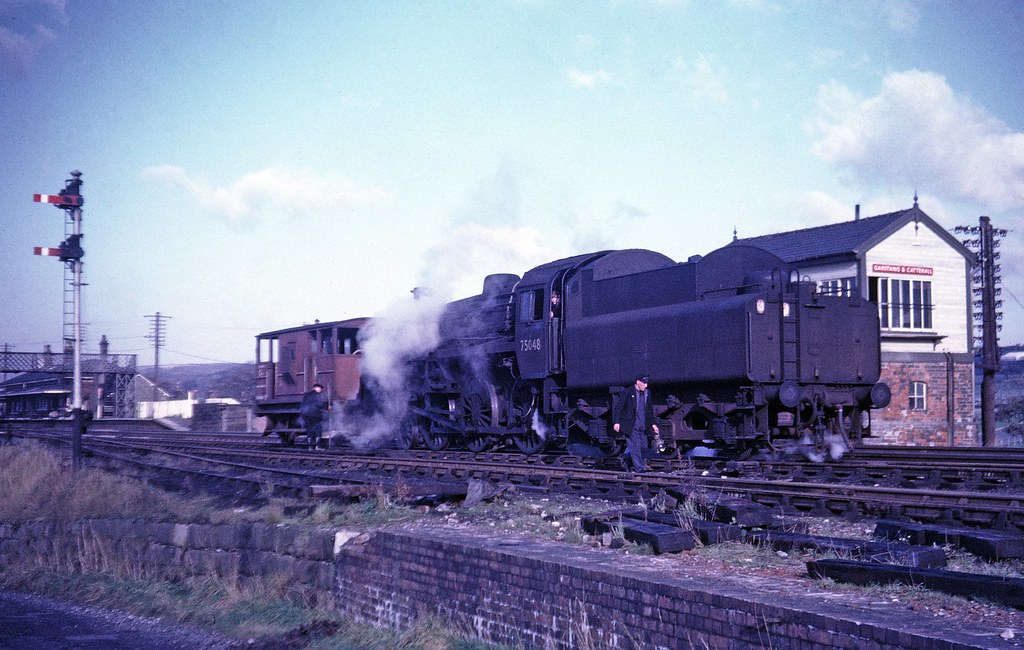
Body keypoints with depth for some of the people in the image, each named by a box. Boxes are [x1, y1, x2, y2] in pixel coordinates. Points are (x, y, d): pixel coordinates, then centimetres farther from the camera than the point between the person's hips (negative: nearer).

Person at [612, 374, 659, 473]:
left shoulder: (647, 393, 10)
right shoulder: (628, 392, -8)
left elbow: (650, 409, 20)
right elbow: (618, 407, -7)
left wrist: (653, 423, 15)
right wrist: (616, 422, -14)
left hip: (642, 426, 6)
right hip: (631, 426, -6)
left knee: (643, 446, 6)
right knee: (635, 447, -7)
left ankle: (626, 459, 25)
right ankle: (639, 468, -3)